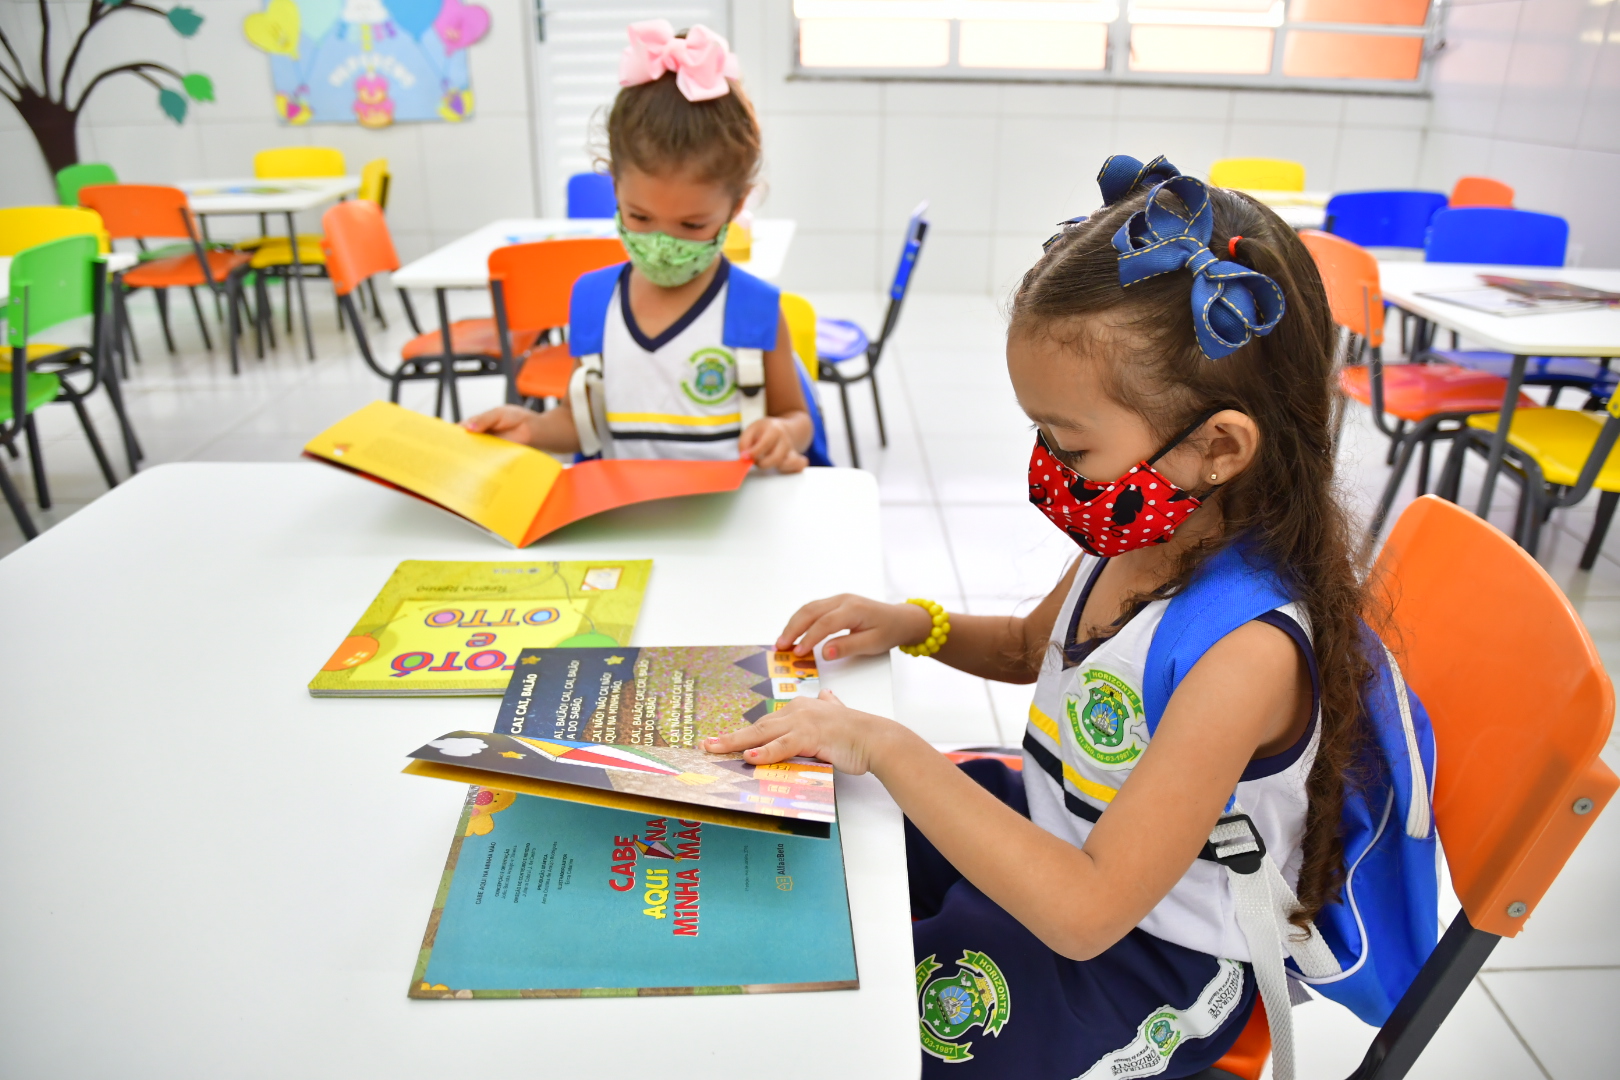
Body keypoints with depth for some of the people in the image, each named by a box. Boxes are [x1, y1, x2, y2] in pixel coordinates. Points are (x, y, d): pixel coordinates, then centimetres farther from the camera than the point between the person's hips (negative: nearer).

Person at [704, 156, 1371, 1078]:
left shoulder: (1247, 652, -35)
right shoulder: (1142, 540, -9)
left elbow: (1086, 913, -35)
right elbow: (1032, 646, 13)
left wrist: (888, 748, -35)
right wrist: (913, 624, -6)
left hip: (1141, 964, -7)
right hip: (1052, 827, 8)